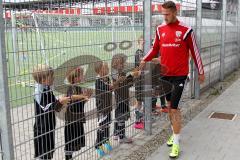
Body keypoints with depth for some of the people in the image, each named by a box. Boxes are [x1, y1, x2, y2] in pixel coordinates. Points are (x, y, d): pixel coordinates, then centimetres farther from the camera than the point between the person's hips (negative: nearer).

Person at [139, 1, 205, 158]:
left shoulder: (186, 30, -8)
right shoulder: (160, 29, 5)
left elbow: (195, 52, -1)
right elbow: (155, 49, 14)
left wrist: (201, 72, 4)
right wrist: (145, 60, 0)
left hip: (179, 74, -5)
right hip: (165, 73, 5)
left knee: (174, 108, -8)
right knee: (170, 105, 15)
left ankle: (176, 143, 2)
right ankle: (175, 133, 34)